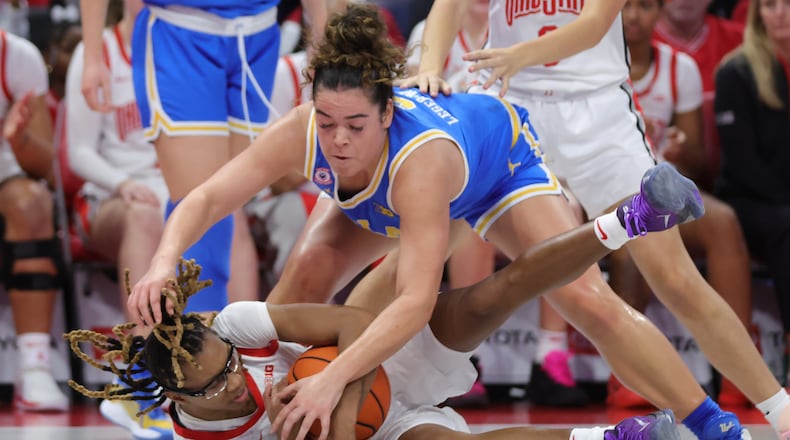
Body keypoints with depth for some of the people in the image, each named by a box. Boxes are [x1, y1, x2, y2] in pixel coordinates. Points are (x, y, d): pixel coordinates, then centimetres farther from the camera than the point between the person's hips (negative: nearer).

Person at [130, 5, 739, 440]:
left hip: (499, 154, -4)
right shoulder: (302, 133, -37)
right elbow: (207, 198, -35)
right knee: (309, 273, -18)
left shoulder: (420, 160, -49)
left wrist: (334, 379, -64)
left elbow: (416, 303, -55)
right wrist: (164, 264, -55)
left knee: (587, 299, -17)